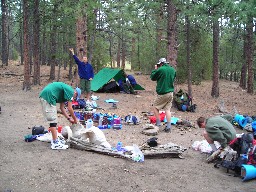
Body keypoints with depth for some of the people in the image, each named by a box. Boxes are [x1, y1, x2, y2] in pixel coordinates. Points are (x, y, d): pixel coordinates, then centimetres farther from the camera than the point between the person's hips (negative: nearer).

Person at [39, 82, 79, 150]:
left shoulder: (65, 91, 24)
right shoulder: (70, 91, -3)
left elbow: (62, 107, 26)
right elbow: (69, 108, -4)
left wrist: (69, 118, 26)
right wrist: (75, 119, 9)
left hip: (44, 96, 10)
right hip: (48, 96, -10)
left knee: (53, 119, 17)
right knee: (53, 120, -7)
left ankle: (55, 139, 26)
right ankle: (55, 143, -6)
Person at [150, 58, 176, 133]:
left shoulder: (160, 70, -15)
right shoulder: (173, 69, 7)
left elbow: (152, 78, -1)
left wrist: (155, 69, 10)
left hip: (163, 93, -6)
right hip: (171, 93, 6)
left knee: (155, 107, 11)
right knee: (167, 109, 9)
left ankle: (158, 123, 9)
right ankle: (168, 126, 6)